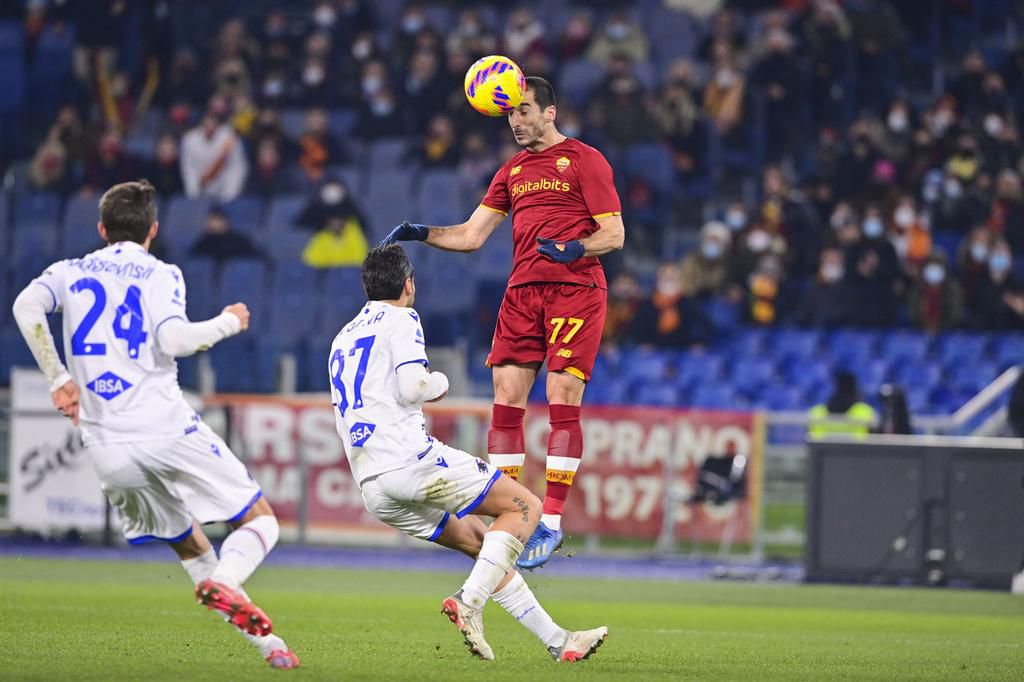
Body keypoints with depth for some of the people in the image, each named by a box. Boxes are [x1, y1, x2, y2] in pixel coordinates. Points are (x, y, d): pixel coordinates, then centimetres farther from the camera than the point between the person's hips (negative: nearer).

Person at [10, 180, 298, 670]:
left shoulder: (70, 272, 14)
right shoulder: (161, 274, 3)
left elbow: (27, 306, -6)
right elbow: (173, 340, -15)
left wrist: (59, 379, 3)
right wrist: (228, 323, 3)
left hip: (106, 450, 4)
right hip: (166, 428, -4)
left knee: (190, 548, 20)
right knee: (259, 519, 4)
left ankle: (263, 638, 11)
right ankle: (224, 583, -26)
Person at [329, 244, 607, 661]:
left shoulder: (342, 339, 25)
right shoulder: (401, 319, 1)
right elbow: (412, 388, -13)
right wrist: (439, 383, 8)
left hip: (372, 489, 9)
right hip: (408, 458, -9)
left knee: (480, 540, 19)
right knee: (525, 507, -2)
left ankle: (557, 641, 16)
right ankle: (469, 601, -20)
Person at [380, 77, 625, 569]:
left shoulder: (584, 160, 2)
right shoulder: (512, 171, 20)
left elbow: (614, 234, -2)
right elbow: (472, 235, 18)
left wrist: (574, 248, -21)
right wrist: (420, 233, 3)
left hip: (576, 289, -6)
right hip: (522, 293, 6)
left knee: (562, 403, -12)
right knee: (506, 400, -4)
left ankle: (551, 522, -11)